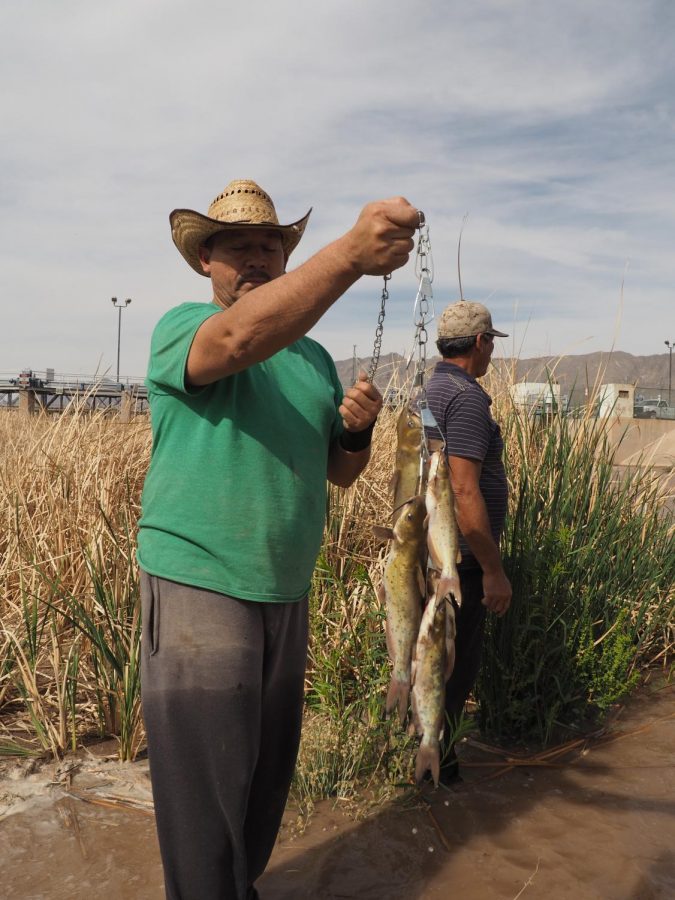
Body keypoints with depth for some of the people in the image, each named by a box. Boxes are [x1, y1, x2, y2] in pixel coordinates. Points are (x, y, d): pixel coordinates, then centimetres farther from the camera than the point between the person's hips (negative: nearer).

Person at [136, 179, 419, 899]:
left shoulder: (313, 355, 13)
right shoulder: (181, 329, -7)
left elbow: (338, 473, 15)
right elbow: (237, 340, -33)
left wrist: (356, 430, -8)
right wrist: (351, 254, -44)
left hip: (286, 594, 7)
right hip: (199, 587, -6)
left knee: (269, 770, 20)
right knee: (206, 784, 1)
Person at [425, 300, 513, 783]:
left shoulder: (427, 391, 12)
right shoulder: (467, 396, -18)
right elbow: (464, 491, -25)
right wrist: (494, 571, -20)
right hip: (459, 556, -10)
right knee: (457, 665, 3)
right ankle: (437, 766, 16)